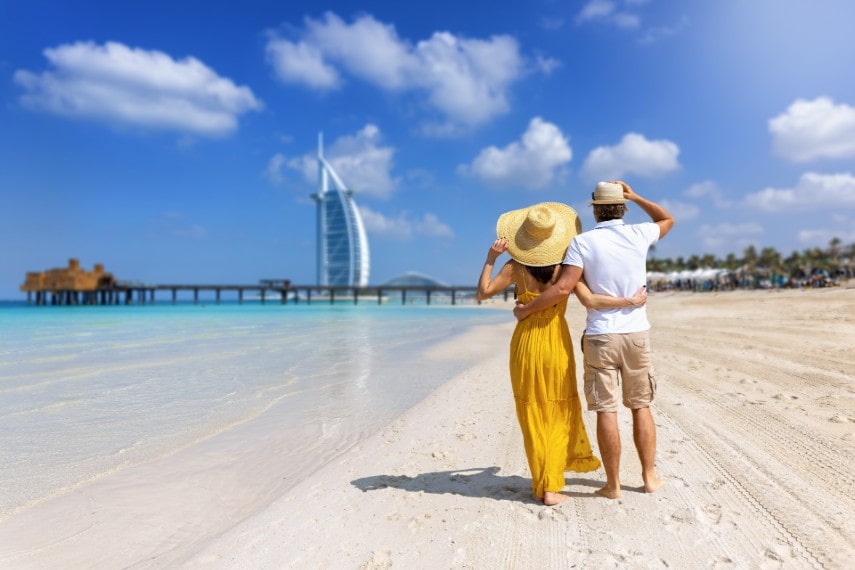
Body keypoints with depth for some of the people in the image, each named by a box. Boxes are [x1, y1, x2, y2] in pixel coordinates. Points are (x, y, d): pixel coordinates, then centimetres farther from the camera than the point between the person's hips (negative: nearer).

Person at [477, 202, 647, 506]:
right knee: (559, 412, 14)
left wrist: (490, 258, -3)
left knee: (534, 415, 11)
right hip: (557, 342, 0)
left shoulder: (515, 266, -6)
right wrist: (631, 300, -10)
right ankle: (550, 486, 14)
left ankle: (544, 483, 19)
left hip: (526, 343, 1)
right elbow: (589, 299, -19)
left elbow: (482, 293, -4)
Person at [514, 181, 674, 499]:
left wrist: (525, 310, -9)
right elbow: (668, 220, 24)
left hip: (600, 336, -3)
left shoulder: (582, 242, -7)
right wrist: (635, 197, 21)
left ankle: (613, 484, 12)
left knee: (606, 410, 3)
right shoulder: (638, 235, 2)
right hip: (637, 334, 3)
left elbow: (563, 288, -18)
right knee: (641, 407, 15)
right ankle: (649, 477, 24)